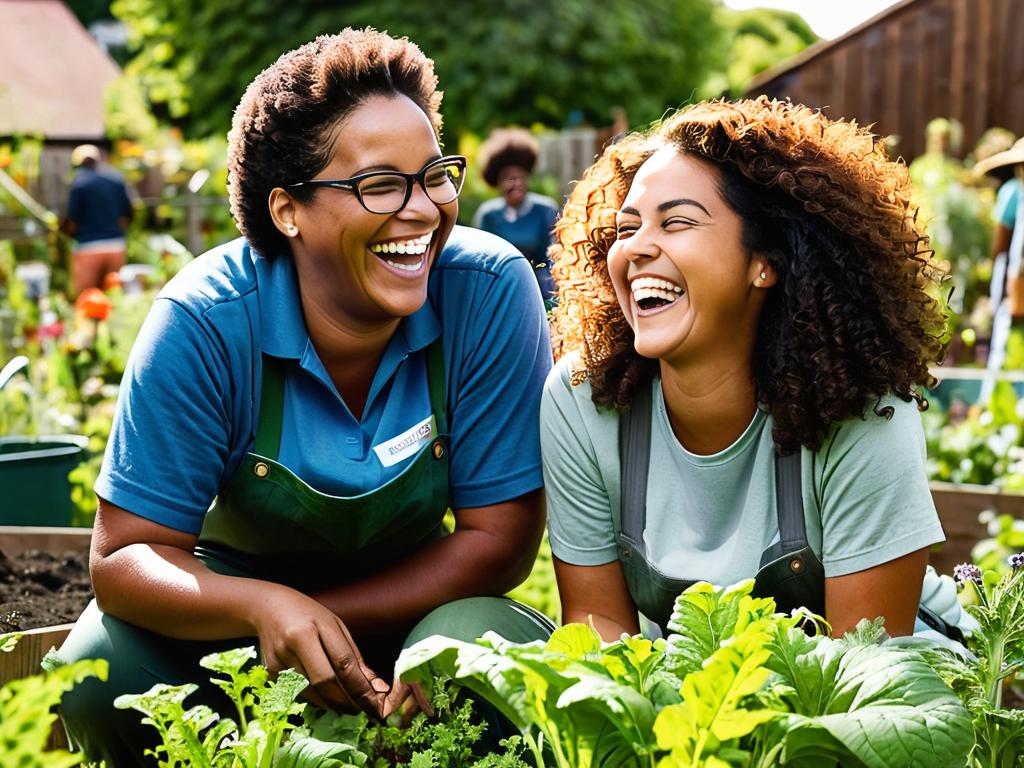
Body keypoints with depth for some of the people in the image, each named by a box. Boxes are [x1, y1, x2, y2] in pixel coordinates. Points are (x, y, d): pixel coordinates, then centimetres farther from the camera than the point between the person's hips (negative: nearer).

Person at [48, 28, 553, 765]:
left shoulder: (490, 292, -23)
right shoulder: (203, 323, -23)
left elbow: (500, 539, -17)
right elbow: (124, 558, -20)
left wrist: (318, 624, -26)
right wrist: (266, 608, -41)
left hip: (422, 598, 0)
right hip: (241, 588, 1)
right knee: (102, 675, -27)